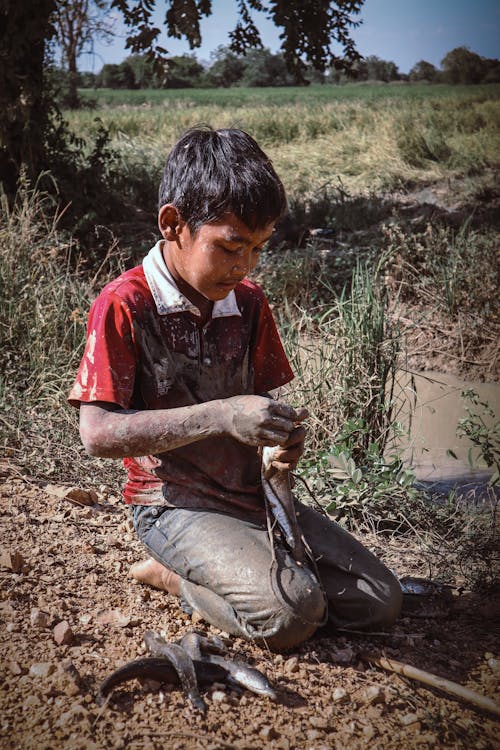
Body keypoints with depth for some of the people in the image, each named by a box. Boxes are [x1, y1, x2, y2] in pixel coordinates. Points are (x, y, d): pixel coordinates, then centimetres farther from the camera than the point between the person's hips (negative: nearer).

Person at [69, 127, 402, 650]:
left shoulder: (248, 302, 6)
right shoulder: (124, 306, -14)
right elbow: (98, 432, -20)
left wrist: (283, 435, -10)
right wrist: (221, 416, -27)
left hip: (253, 491, 6)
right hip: (174, 503, -6)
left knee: (380, 601, -2)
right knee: (291, 613, -27)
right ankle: (170, 574, -2)